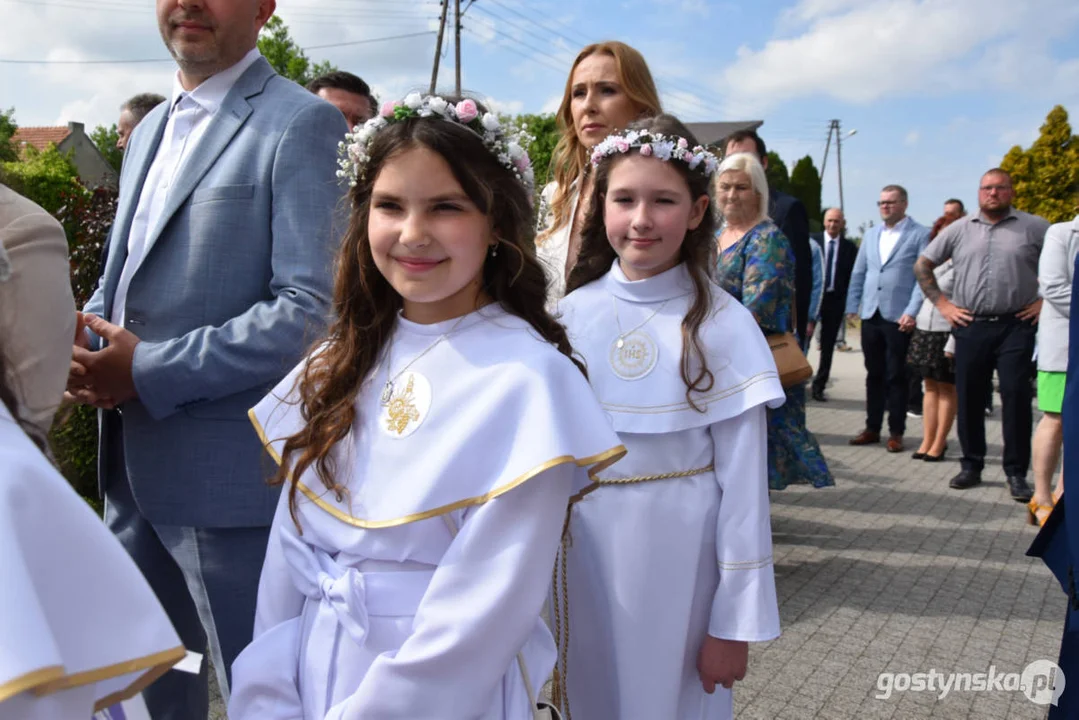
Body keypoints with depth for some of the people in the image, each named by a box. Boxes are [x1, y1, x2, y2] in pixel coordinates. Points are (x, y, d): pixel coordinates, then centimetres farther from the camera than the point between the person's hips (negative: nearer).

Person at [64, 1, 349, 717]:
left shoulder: (302, 124, -12)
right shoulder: (150, 130, 15)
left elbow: (312, 309, -20)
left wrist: (149, 370, -17)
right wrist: (82, 341, -1)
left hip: (231, 473, -8)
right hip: (135, 469, 8)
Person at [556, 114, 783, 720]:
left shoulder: (723, 325, -11)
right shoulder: (574, 312, -3)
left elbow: (743, 486, -9)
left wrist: (736, 622, -8)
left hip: (678, 563, -3)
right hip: (584, 555, 3)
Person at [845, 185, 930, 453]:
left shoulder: (920, 235, -2)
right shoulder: (871, 235, 15)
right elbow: (858, 273, 15)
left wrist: (912, 312, -16)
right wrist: (852, 307, 7)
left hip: (899, 318, -5)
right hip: (871, 316, 5)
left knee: (897, 377, 2)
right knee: (874, 375, 11)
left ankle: (896, 433, 11)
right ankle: (872, 428, 19)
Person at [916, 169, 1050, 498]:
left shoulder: (1034, 227, 2)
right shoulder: (959, 230, 8)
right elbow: (922, 265, 13)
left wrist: (1045, 300, -3)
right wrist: (942, 303, 5)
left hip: (1015, 326, -2)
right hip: (970, 326, 2)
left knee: (1016, 397, -4)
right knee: (968, 397, 7)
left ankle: (1016, 473, 6)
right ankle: (971, 466, 20)